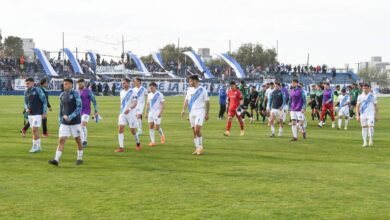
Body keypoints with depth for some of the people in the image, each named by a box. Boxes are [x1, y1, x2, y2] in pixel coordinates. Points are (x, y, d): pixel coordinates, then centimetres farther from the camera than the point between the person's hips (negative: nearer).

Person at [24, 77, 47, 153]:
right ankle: (38, 147, 17)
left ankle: (35, 146, -7)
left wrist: (44, 112, -11)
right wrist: (26, 108, 0)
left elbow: (44, 101, -8)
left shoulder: (38, 90, -9)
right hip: (30, 114, 7)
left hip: (38, 113, -7)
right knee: (34, 130, 9)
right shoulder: (26, 92, 9)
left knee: (34, 129, -13)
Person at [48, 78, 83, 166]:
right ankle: (56, 160, -14)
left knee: (78, 140, 8)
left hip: (75, 122, -4)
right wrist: (60, 121, 16)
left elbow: (79, 107, -14)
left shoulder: (75, 94, -9)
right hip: (64, 123, 4)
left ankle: (80, 158, 23)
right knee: (61, 140, -7)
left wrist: (70, 117, -22)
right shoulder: (62, 95, 8)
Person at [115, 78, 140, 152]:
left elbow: (135, 103, -15)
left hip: (131, 114, -5)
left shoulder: (132, 91, -8)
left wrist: (129, 109, -30)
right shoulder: (121, 92, 10)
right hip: (122, 114, 5)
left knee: (133, 131, 4)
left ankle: (138, 143, 30)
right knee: (120, 129, -10)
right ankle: (121, 147, -10)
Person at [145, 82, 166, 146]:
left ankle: (162, 135, 22)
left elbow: (163, 104, -8)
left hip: (157, 113, -5)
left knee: (157, 127, -9)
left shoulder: (159, 94, -7)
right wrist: (146, 113, 11)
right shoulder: (149, 95, 10)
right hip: (150, 113, 5)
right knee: (151, 126, -3)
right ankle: (152, 142, -1)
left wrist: (160, 112, -17)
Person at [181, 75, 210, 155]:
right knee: (194, 131, 5)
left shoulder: (202, 90, -4)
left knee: (197, 129, -18)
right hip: (192, 112, 6)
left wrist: (207, 114, -2)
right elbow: (186, 100, 12)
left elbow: (207, 102, -1)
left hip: (200, 111, -6)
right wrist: (183, 109, -4)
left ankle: (200, 148, -8)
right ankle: (197, 148, 11)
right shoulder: (189, 90, 11)